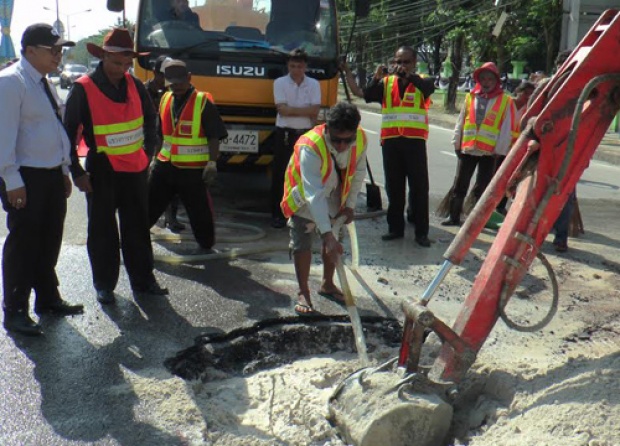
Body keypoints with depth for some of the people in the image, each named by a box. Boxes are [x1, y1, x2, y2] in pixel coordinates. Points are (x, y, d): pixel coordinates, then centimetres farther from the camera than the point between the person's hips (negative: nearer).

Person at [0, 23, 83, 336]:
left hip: (52, 174, 9)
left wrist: (64, 170, 17)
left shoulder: (44, 82, 14)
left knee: (49, 241, 17)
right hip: (25, 179, -9)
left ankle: (47, 299, 32)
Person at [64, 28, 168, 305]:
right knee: (103, 230, 6)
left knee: (138, 228, 11)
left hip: (135, 168, 4)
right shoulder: (83, 88, -11)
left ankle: (143, 281, 22)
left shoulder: (134, 85, 4)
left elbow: (150, 119, 19)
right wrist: (77, 173, -10)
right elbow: (68, 133, -9)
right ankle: (104, 285, 19)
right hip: (101, 171, -4)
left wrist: (147, 152, 11)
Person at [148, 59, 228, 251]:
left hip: (192, 169, -5)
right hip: (164, 165, 5)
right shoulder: (165, 99, 6)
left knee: (199, 210, 4)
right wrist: (153, 157, 18)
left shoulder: (203, 102, -11)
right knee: (148, 205, 12)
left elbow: (214, 136, -13)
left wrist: (212, 163, -21)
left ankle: (207, 245, 22)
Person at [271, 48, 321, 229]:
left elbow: (315, 111, -6)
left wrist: (291, 109, -11)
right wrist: (305, 111, -10)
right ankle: (277, 214, 7)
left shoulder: (314, 84, 4)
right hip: (285, 134, -2)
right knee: (279, 175, 0)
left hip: (306, 134, 2)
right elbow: (282, 109, -11)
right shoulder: (280, 83, 0)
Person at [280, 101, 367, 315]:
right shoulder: (310, 147, -41)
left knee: (334, 243, 13)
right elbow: (314, 194, -46)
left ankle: (327, 284, 35)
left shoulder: (360, 139, -24)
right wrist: (327, 233, -50)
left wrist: (350, 204, -6)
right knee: (302, 245, -5)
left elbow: (358, 173, -4)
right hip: (305, 200, -5)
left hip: (335, 198, 5)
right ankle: (303, 292, 13)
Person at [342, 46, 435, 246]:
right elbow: (366, 95, -3)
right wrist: (377, 77, -18)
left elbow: (427, 87, -18)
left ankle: (421, 232, 5)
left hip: (414, 140, -2)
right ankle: (395, 228, 19)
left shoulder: (422, 82, 5)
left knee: (419, 187, -1)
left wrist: (408, 75, -32)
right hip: (390, 140, 3)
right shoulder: (386, 83, 11)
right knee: (393, 187, 9)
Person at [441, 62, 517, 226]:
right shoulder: (470, 97, 8)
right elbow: (461, 122, 12)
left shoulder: (505, 101, -1)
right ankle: (454, 216, 16)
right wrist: (457, 143, 8)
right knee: (459, 185, 7)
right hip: (467, 149, 3)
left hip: (489, 151, -3)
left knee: (482, 188, 5)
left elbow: (508, 128, -2)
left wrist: (500, 150, -6)